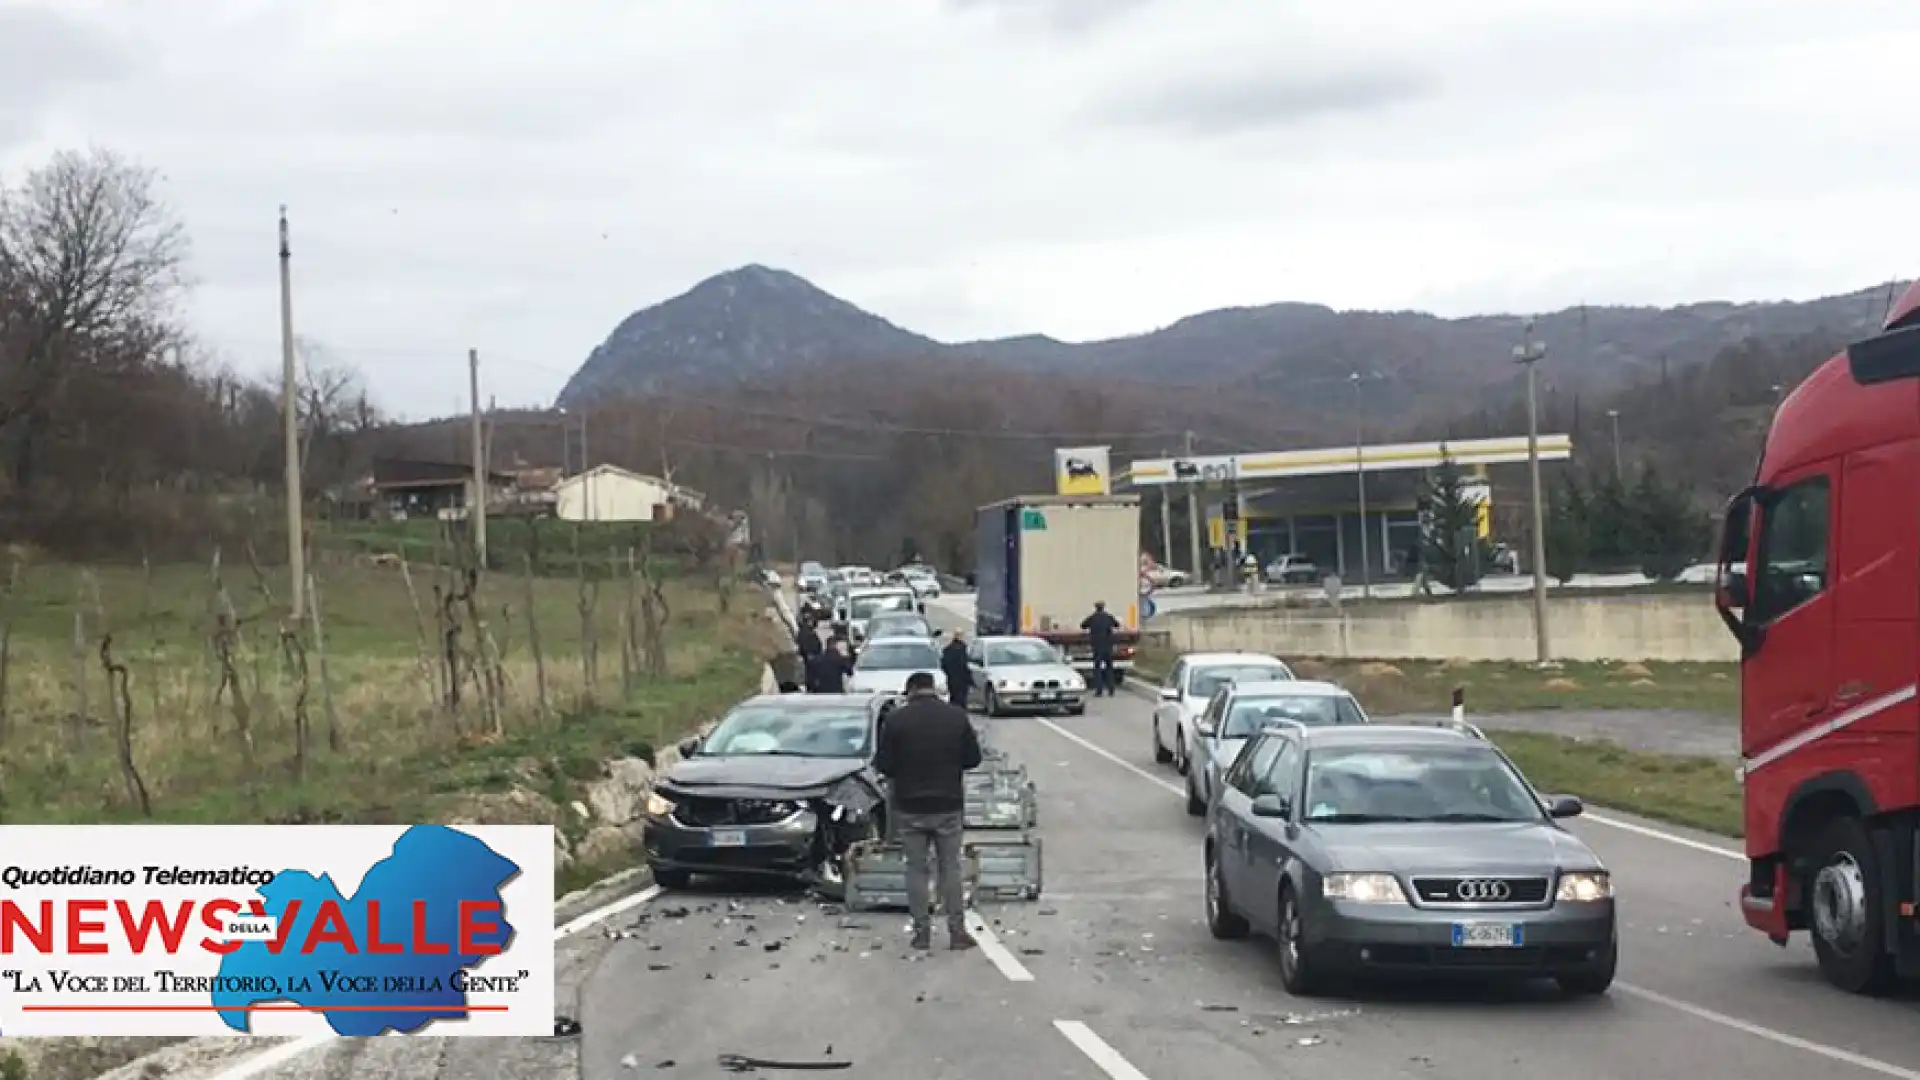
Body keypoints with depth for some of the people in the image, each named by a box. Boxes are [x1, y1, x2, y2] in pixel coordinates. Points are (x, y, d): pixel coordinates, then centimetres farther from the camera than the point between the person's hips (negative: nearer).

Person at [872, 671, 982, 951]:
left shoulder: (895, 720, -9)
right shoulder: (957, 716, -3)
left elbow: (883, 764, -7)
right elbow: (973, 758, 2)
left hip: (910, 808, -1)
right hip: (949, 805, 1)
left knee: (916, 869, 8)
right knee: (950, 868, 10)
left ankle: (922, 932, 9)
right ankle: (957, 931, 9)